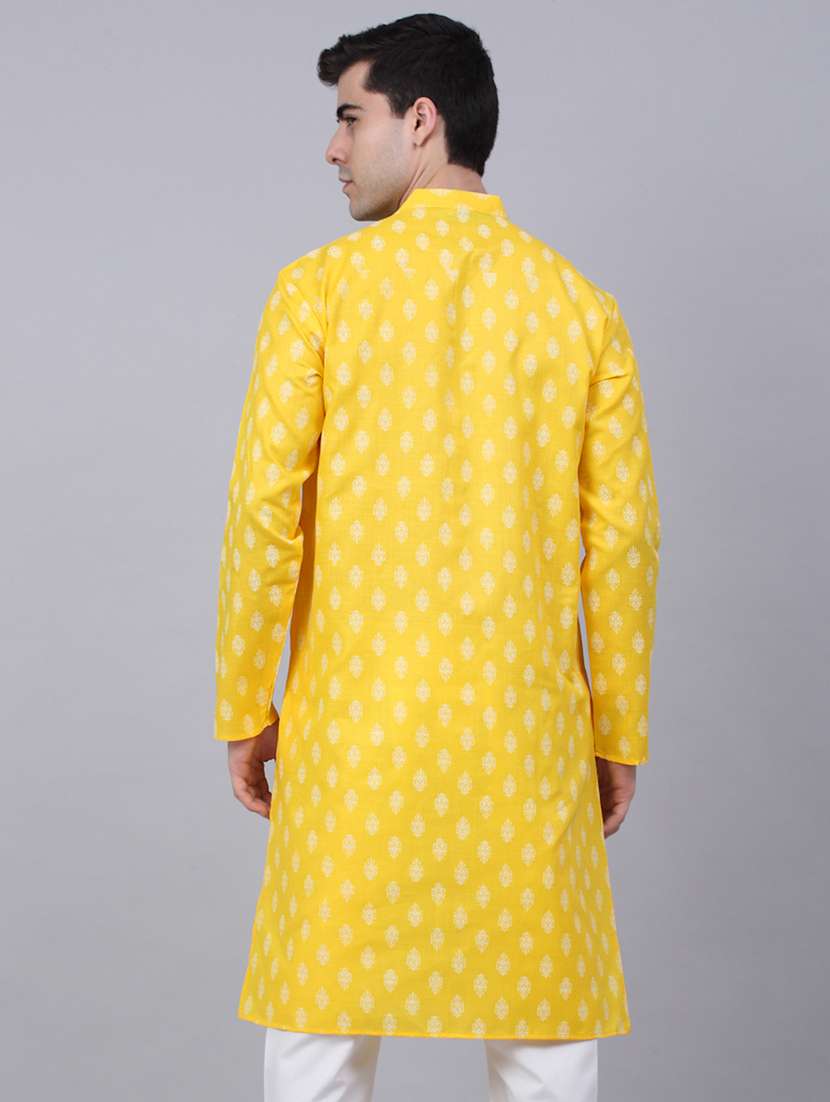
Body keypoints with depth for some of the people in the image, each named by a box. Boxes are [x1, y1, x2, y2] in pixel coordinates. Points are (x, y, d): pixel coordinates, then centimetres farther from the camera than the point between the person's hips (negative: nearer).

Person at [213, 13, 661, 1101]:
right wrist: (620, 736, 10)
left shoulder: (322, 287, -4)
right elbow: (622, 533, 2)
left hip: (354, 723, -1)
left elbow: (265, 510, -6)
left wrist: (243, 708, 5)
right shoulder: (581, 304, 2)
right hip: (528, 726, 2)